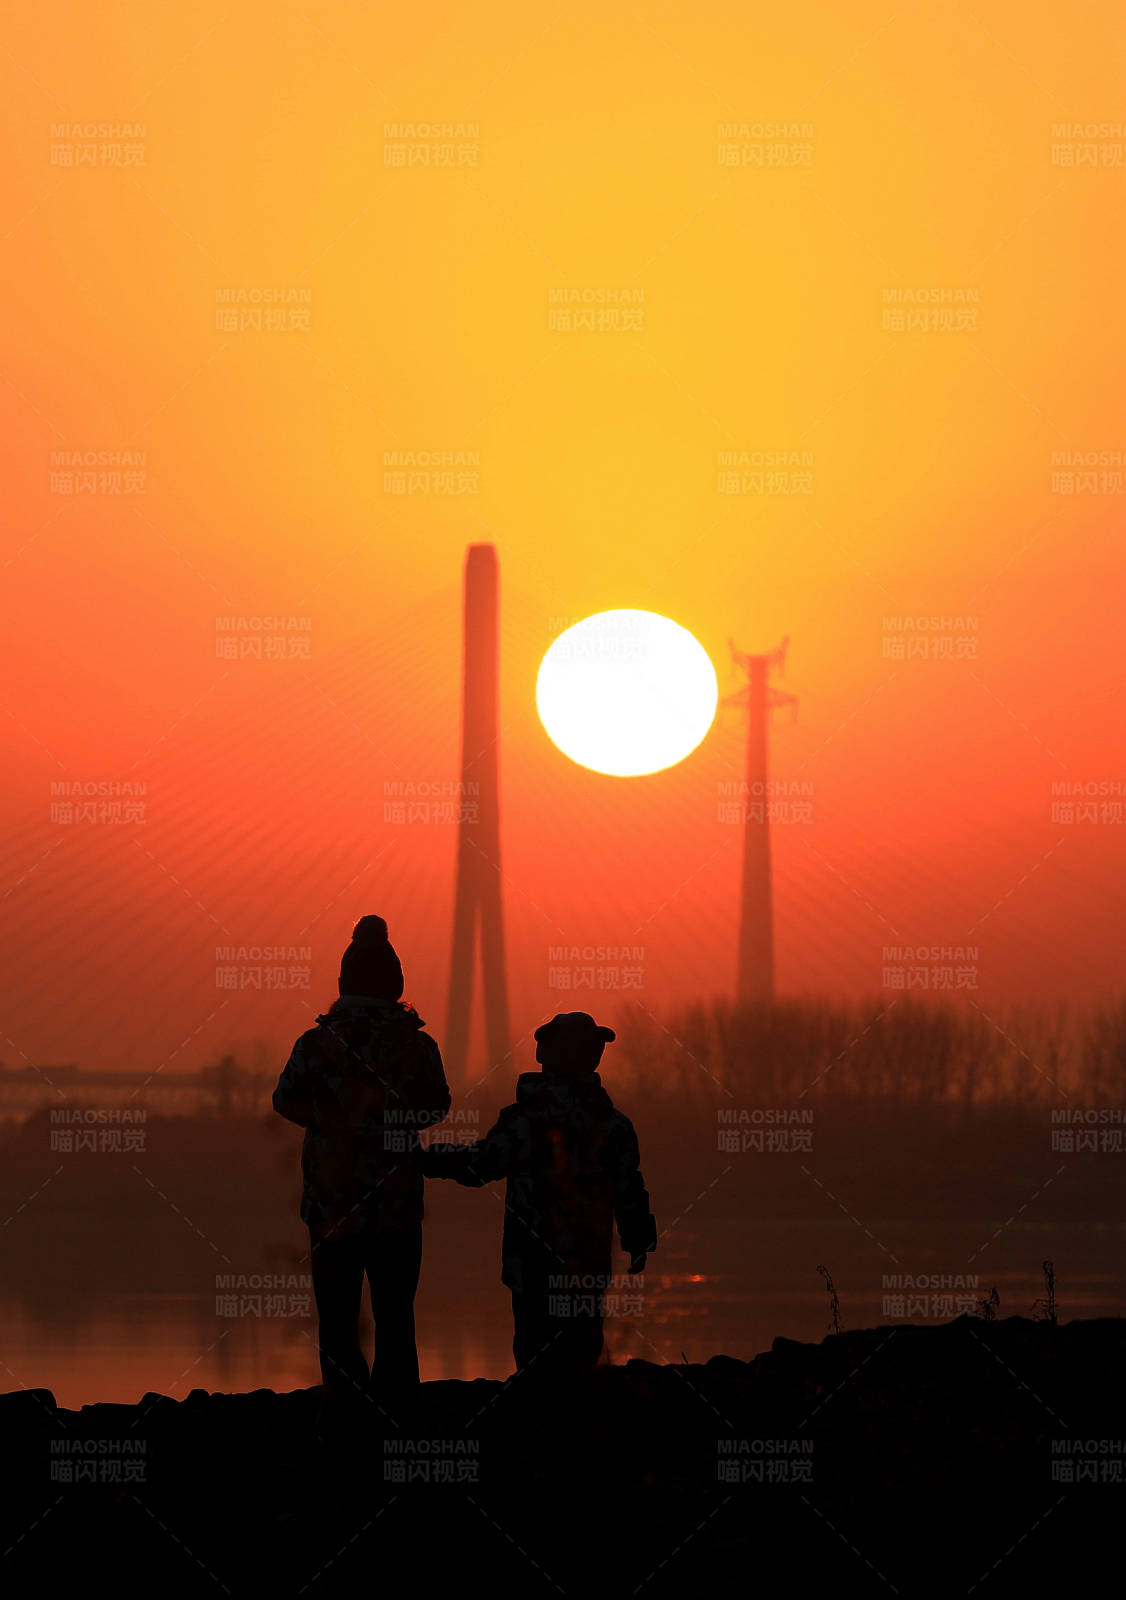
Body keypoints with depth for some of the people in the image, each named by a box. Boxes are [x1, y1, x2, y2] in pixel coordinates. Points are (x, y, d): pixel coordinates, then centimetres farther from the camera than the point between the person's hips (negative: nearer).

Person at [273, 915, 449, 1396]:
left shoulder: (317, 1044, -9)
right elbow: (436, 1107, 7)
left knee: (338, 1324, 7)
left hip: (331, 1207, -1)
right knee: (395, 1323, 9)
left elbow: (286, 1101, 4)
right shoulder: (417, 1045, -8)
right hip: (398, 1207, 1)